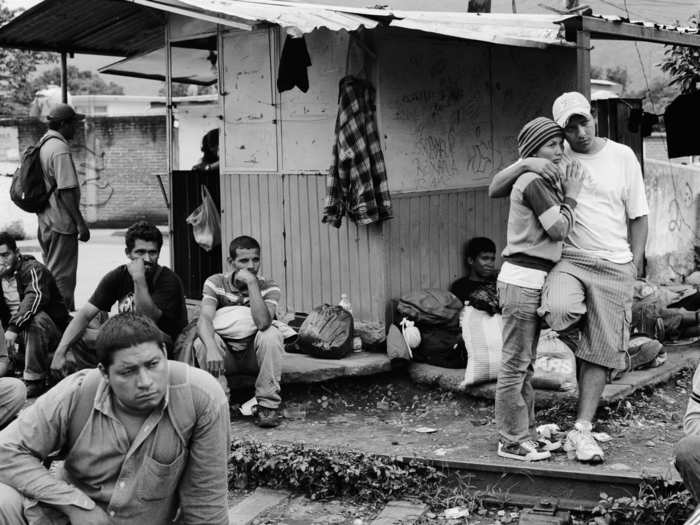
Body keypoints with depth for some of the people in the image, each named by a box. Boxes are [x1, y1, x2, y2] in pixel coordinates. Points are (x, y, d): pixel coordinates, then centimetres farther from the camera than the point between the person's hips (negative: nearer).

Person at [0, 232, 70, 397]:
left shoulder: (32, 269, -12)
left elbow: (36, 297, -32)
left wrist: (14, 327, -42)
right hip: (16, 335, 7)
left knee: (36, 318, -38)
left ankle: (35, 380, -32)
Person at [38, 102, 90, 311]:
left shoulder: (43, 145, 12)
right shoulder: (60, 149, -17)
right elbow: (66, 191, -22)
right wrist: (80, 223, -18)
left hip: (45, 222, 10)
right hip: (61, 223, -10)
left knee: (51, 273, 18)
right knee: (62, 278, -3)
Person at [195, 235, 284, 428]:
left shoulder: (268, 287, -9)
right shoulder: (215, 283, -7)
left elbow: (263, 323, -29)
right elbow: (204, 319, -24)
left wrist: (251, 282, -30)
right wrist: (211, 347, -45)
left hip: (254, 354, 0)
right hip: (225, 355, 0)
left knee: (272, 335, -30)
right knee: (201, 341, -30)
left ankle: (268, 405, -23)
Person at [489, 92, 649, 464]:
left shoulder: (622, 157, 4)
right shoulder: (552, 157, 3)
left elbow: (638, 216, 10)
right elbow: (494, 190, 0)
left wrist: (634, 266, 3)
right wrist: (525, 164, -17)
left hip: (614, 268, 1)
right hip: (568, 261, 0)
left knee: (599, 352, -1)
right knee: (558, 310, -32)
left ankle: (581, 431, 8)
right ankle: (581, 344, 3)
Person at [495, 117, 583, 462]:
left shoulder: (541, 182, 17)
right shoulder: (534, 182, -14)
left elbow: (554, 230, 14)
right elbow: (559, 229, -15)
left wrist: (565, 193, 9)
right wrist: (571, 195, -4)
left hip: (530, 281, 10)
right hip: (522, 280, -10)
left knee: (524, 364, 15)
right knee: (515, 363, -3)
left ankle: (525, 434, 23)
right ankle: (511, 441, 3)